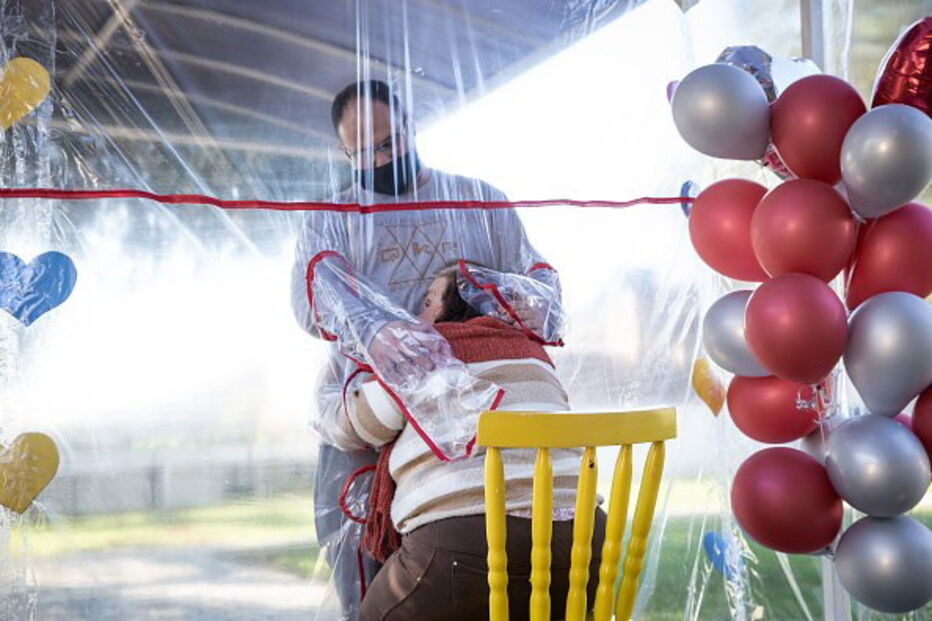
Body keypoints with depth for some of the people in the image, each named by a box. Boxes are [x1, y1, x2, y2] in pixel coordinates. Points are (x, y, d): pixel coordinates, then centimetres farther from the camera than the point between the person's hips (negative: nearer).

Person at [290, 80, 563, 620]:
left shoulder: (479, 200, 18)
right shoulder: (330, 219, 14)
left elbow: (540, 276, 11)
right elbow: (316, 290, -7)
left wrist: (520, 297, -18)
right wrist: (376, 328, -31)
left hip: (471, 427, 0)